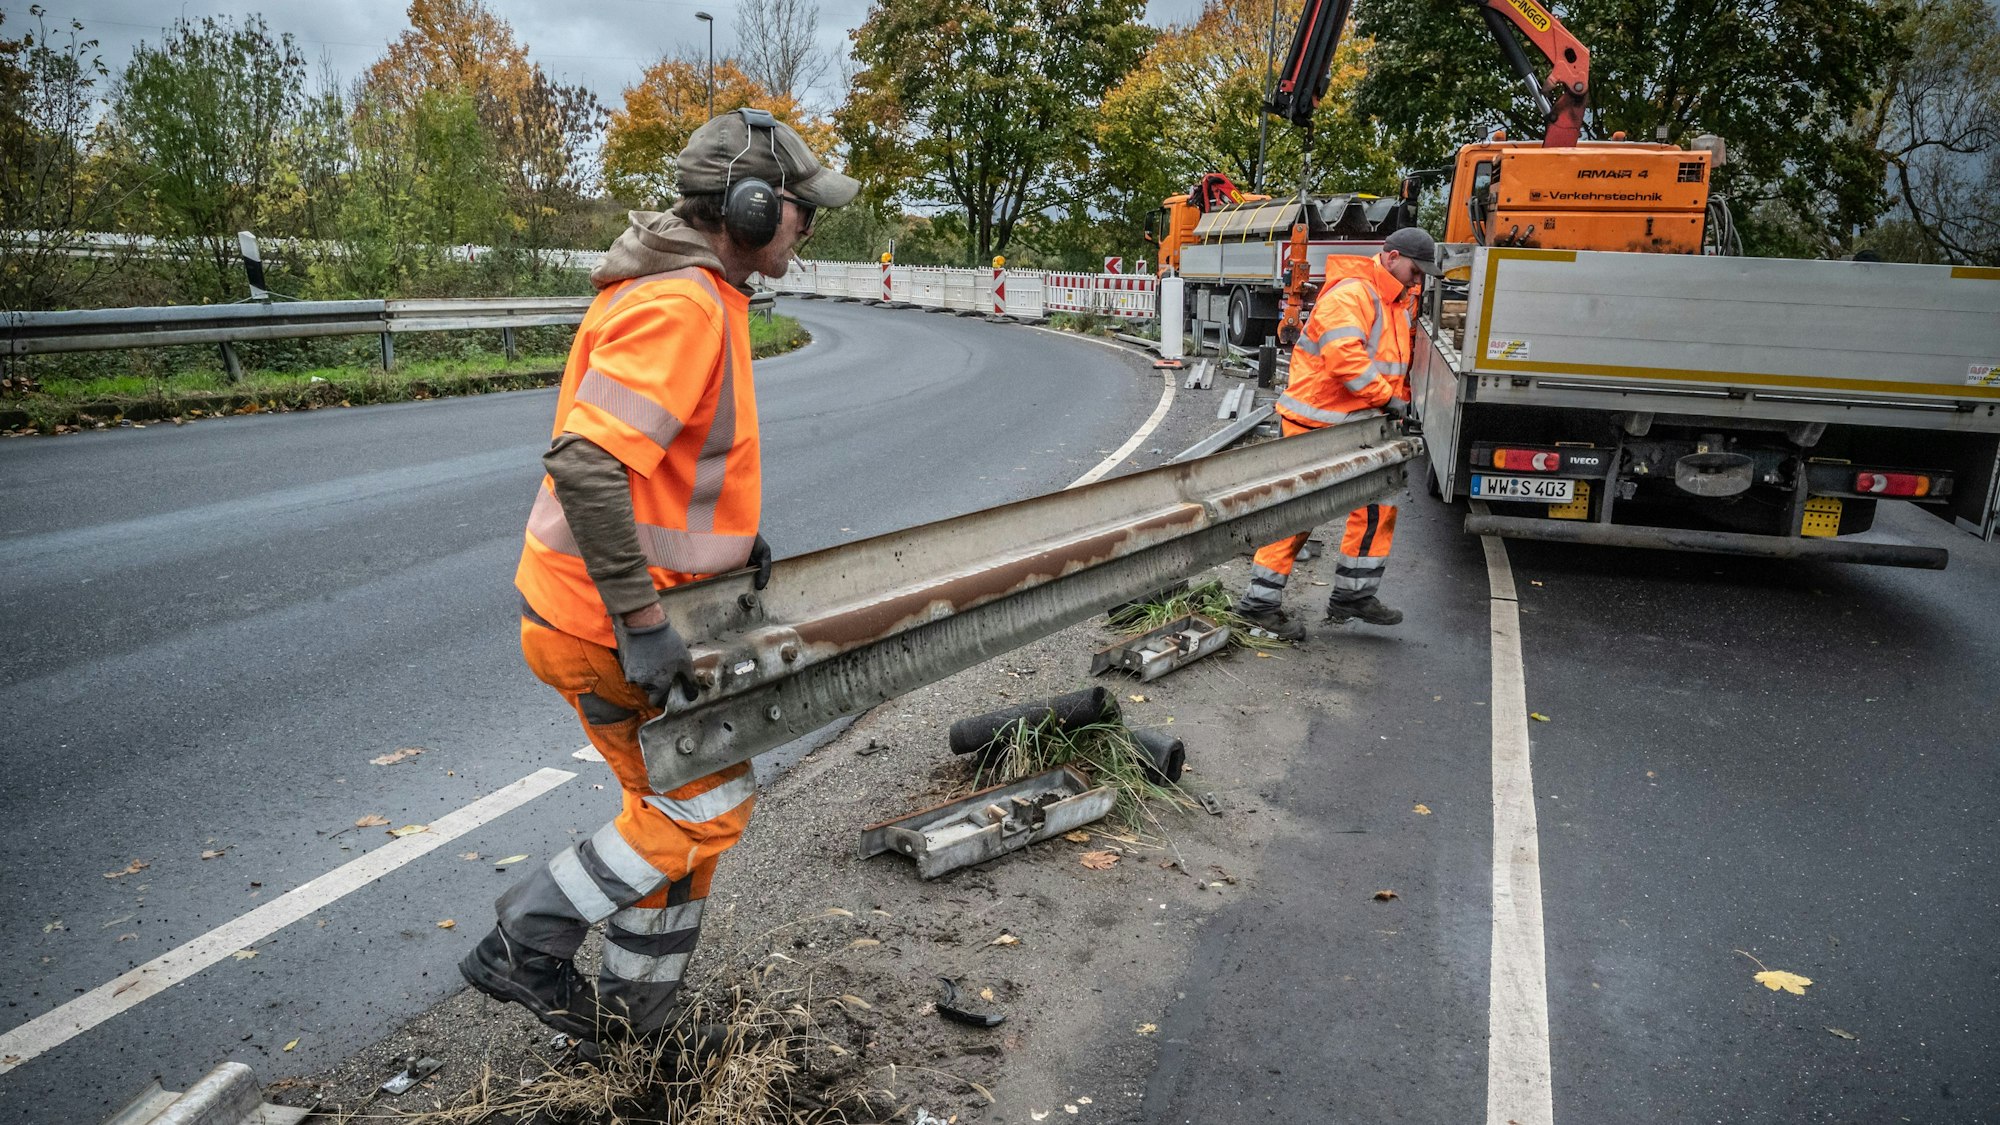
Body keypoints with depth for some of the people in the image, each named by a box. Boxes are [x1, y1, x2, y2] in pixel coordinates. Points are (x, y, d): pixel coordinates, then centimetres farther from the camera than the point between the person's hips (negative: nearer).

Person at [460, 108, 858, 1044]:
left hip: (641, 601, 10)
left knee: (679, 804, 18)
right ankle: (525, 947, 15)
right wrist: (640, 626, -29)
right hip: (604, 618, -10)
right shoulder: (679, 307, -23)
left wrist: (732, 535, 14)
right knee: (710, 802, 1)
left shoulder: (699, 293, 11)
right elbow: (585, 465, -33)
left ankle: (635, 1019, 34)